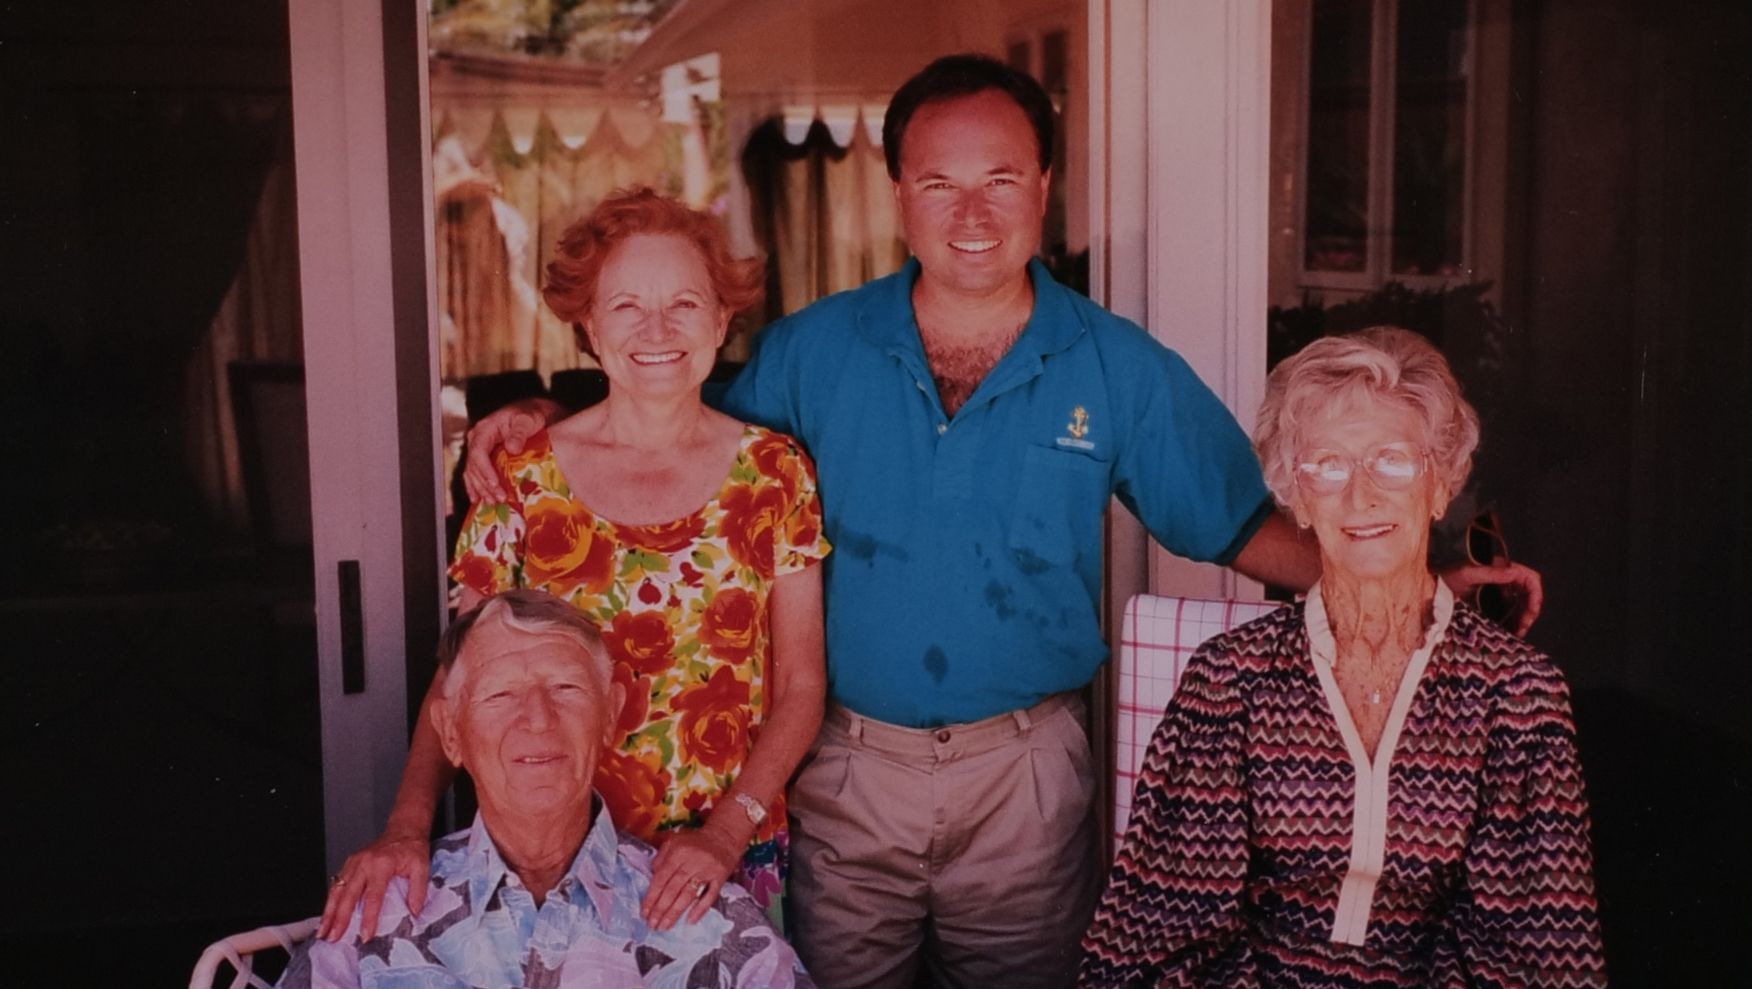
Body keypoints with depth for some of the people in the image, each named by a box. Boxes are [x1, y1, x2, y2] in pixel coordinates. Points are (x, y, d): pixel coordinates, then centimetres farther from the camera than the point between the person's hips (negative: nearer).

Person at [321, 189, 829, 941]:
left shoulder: (775, 473, -5)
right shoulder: (525, 479, -6)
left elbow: (800, 686, -3)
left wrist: (726, 831, -16)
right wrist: (408, 825, -21)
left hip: (735, 857, 1)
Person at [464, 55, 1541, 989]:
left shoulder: (1121, 370, -4)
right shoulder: (813, 349, -2)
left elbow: (1243, 524, 0)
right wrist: (545, 422, -7)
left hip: (1023, 770, 0)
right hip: (847, 762, 1)